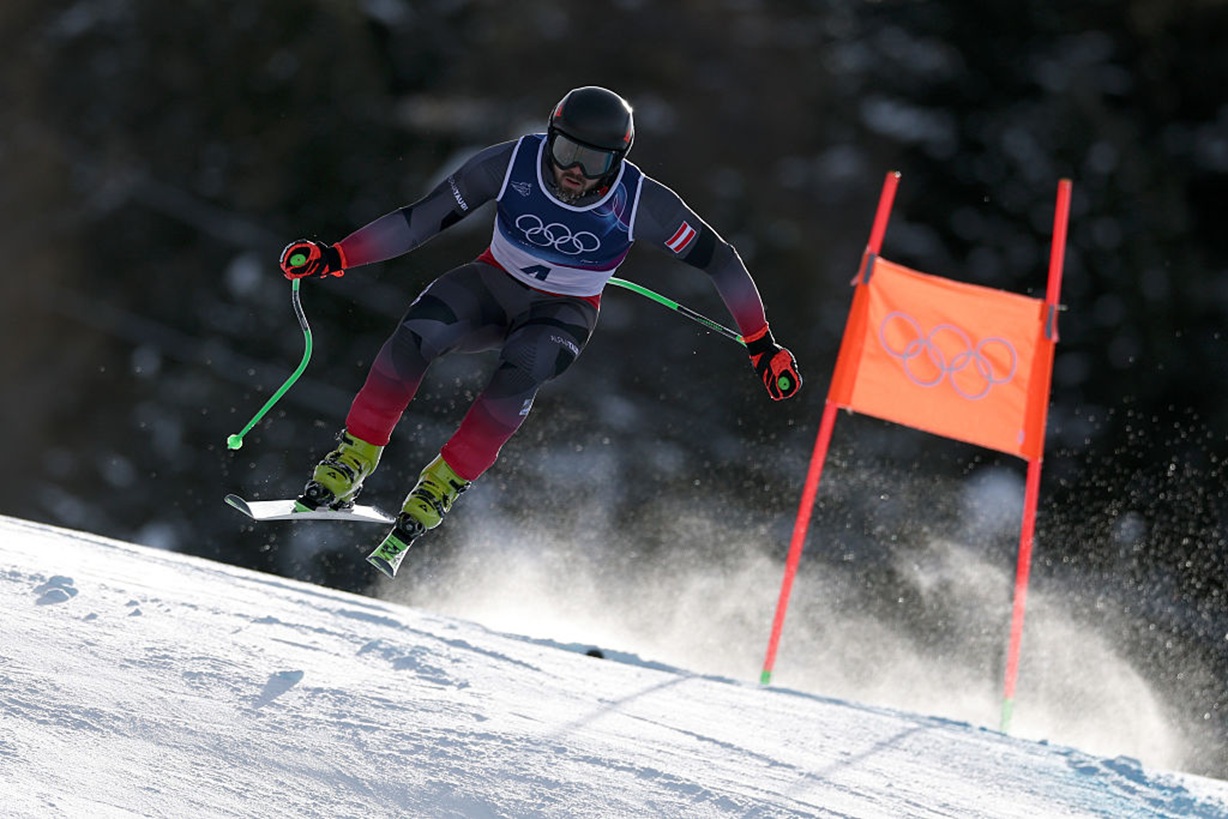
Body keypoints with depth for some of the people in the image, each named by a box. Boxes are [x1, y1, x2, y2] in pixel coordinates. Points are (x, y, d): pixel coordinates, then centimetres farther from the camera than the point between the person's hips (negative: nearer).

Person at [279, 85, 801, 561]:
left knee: (522, 370, -36)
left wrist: (761, 345, -8)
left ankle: (443, 484, -24)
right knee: (417, 334, -30)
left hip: (564, 314, -1)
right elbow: (421, 220, -15)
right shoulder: (512, 164, -21)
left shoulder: (641, 204, -23)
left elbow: (717, 259, -11)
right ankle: (354, 457, -16)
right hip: (494, 286, 1)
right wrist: (334, 257, -21)